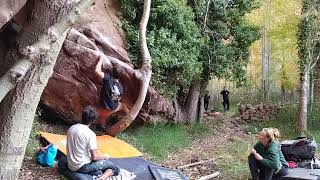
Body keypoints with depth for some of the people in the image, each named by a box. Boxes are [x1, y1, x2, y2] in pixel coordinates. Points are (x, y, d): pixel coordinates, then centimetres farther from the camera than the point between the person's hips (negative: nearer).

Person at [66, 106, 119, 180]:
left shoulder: (71, 128, 0)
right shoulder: (90, 134, -20)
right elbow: (94, 157, -19)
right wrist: (105, 156, 2)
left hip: (71, 166, 7)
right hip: (82, 167, -7)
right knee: (114, 168, 0)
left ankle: (96, 173, 2)